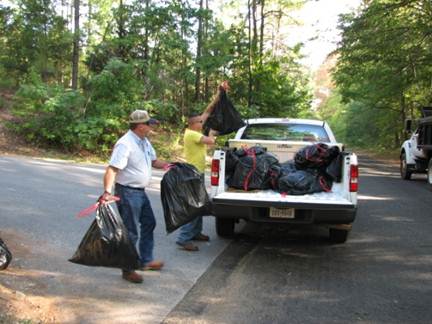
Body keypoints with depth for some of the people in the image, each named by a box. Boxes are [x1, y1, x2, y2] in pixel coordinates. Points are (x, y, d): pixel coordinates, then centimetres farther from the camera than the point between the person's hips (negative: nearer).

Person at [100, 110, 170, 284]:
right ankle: (128, 270, 13)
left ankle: (146, 261, 37)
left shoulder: (144, 141, 7)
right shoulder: (125, 144, -22)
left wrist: (166, 165, 3)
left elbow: (153, 160, 22)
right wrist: (107, 192, -40)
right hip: (128, 192, -10)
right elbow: (112, 169, -30)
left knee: (149, 223, 22)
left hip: (140, 191, 10)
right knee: (131, 232, -2)